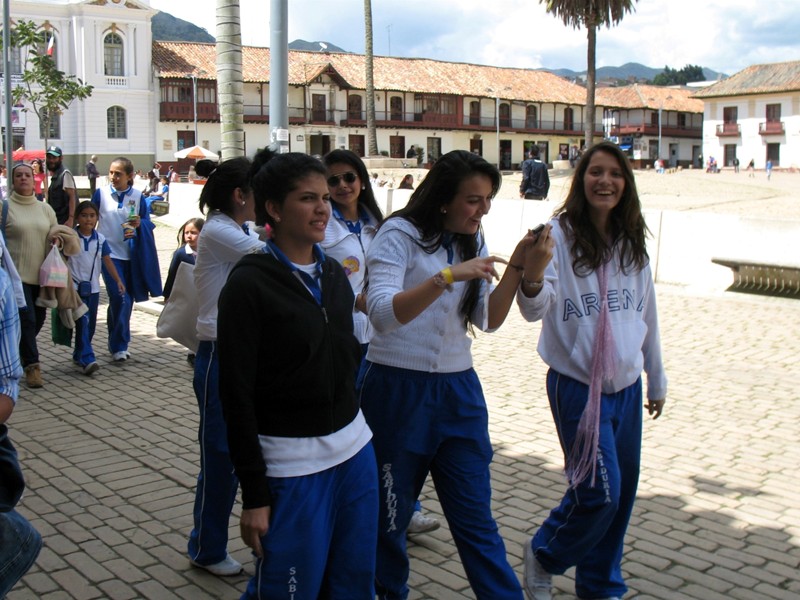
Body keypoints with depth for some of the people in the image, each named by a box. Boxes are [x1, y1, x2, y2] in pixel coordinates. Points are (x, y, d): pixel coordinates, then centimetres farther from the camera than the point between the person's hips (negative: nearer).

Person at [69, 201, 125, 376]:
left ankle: (79, 355, 28)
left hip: (93, 287, 5)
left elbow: (107, 261, 8)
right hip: (75, 286, -5)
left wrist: (118, 280, 2)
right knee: (83, 322, -14)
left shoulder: (100, 239, 5)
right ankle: (87, 359, -17)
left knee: (91, 324, 11)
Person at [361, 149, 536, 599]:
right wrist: (449, 276, -32)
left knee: (477, 517, 5)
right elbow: (382, 314, -25)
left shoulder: (471, 241, 9)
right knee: (390, 512, 11)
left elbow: (488, 321, 4)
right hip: (399, 389, -5)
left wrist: (517, 266, -8)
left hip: (459, 390, 5)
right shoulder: (400, 234, -11)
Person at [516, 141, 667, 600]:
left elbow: (648, 316, 14)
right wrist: (532, 273, -46)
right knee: (600, 491, -8)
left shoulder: (632, 244, 5)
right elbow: (535, 310, -24)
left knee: (623, 493, 12)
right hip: (579, 386, -6)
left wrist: (657, 380, 20)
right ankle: (543, 556, 21)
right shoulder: (561, 236, -13)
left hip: (627, 386, 6)